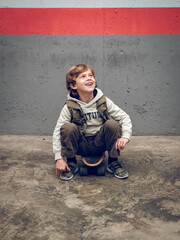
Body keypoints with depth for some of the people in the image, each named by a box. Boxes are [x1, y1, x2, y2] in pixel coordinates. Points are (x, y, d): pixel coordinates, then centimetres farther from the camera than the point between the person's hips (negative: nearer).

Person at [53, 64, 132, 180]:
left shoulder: (104, 101, -9)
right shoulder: (69, 107, -13)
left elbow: (125, 117, -6)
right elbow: (57, 132, -12)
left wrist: (125, 136, -24)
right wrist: (59, 158, -19)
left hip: (100, 143, 1)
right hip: (81, 145, -1)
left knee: (112, 124, -25)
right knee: (68, 127, -29)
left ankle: (113, 162, -5)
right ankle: (71, 163, -5)